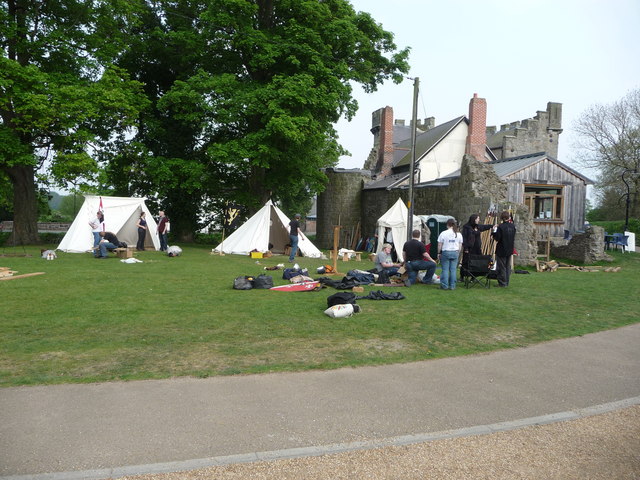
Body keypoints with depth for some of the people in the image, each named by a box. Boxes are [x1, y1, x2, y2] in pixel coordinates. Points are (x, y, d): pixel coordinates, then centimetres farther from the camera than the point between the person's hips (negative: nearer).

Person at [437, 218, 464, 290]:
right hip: (455, 253, 3)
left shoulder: (443, 233, -6)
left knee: (445, 269, 2)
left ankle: (445, 285, 4)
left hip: (445, 252, -3)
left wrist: (439, 253, 7)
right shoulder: (459, 234, 5)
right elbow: (460, 246, 9)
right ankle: (452, 286, 7)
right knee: (453, 269, 6)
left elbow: (439, 245, -4)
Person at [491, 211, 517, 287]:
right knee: (508, 267, 14)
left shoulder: (501, 226, -18)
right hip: (510, 250, 6)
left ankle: (502, 283, 5)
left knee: (501, 267, 1)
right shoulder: (513, 226, 2)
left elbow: (497, 238, -17)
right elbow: (514, 238, 11)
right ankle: (506, 282, 20)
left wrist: (494, 231, -3)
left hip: (501, 250, -6)